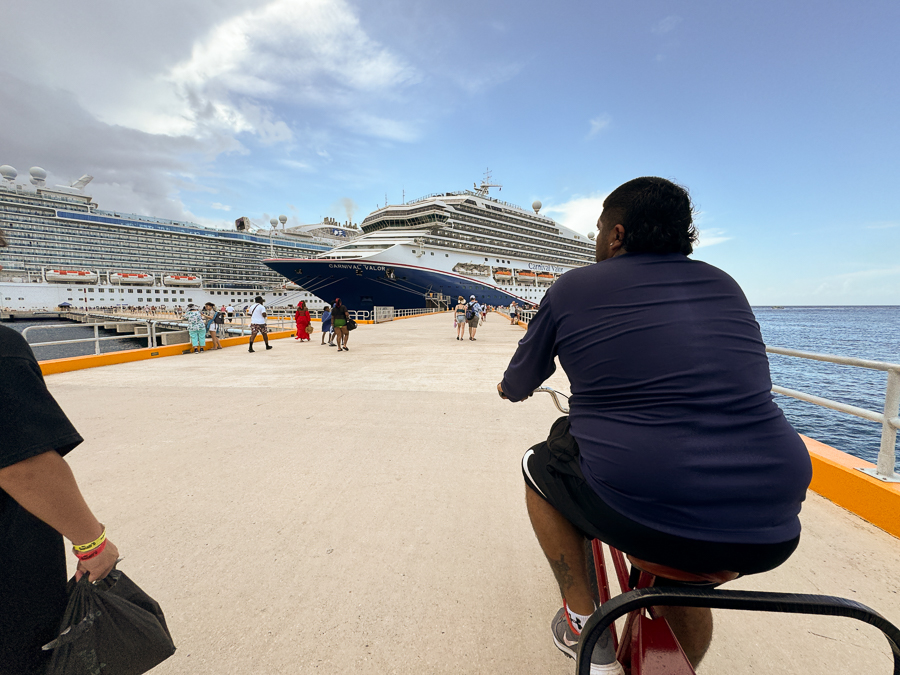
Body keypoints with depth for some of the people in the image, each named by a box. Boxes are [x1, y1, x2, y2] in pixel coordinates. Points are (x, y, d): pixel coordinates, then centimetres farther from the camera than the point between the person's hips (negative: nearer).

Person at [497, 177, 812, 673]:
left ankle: (582, 624, 24)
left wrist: (507, 387, 38)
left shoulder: (572, 288, 1)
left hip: (637, 511, -5)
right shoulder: (724, 285, 13)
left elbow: (518, 386, 13)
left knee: (539, 466, 22)